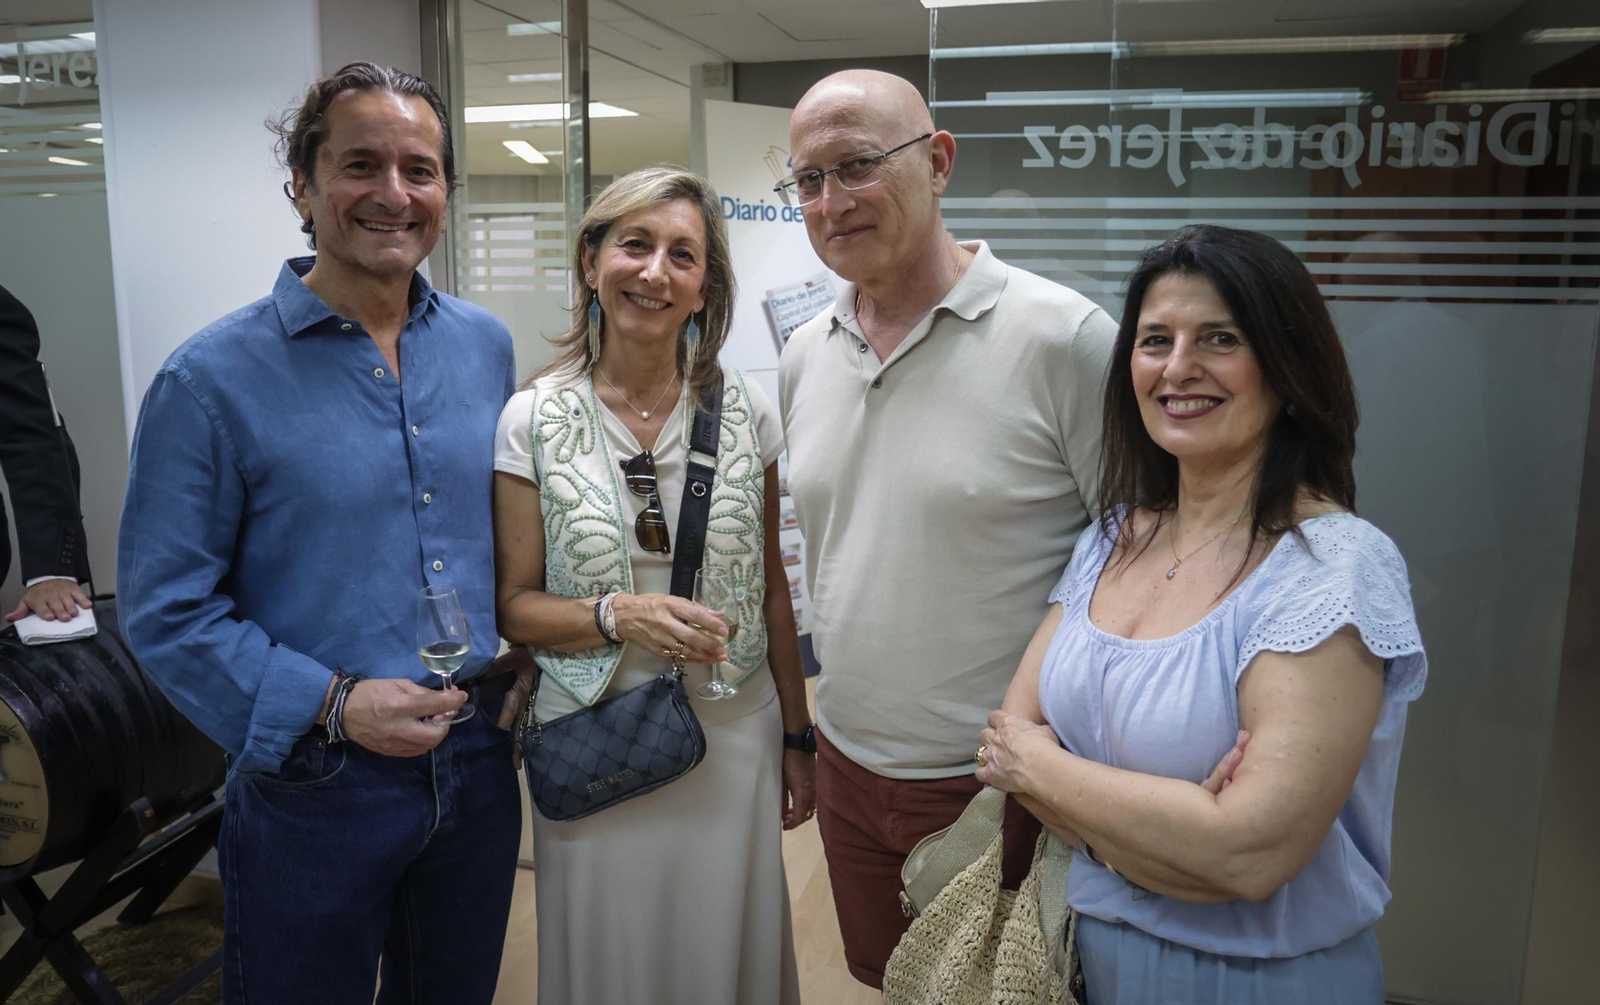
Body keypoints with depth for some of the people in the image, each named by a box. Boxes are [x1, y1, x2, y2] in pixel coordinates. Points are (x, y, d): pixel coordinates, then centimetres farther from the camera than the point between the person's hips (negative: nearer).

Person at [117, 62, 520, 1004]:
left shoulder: (486, 345, 3)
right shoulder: (213, 379, -12)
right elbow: (167, 609, -11)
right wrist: (332, 704, -20)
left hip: (480, 769, 5)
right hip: (315, 793, -4)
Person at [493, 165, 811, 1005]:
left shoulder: (745, 408, -2)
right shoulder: (533, 421, -7)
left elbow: (770, 583, 5)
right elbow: (516, 605, -3)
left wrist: (796, 737, 7)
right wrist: (617, 615, -22)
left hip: (735, 736, 2)